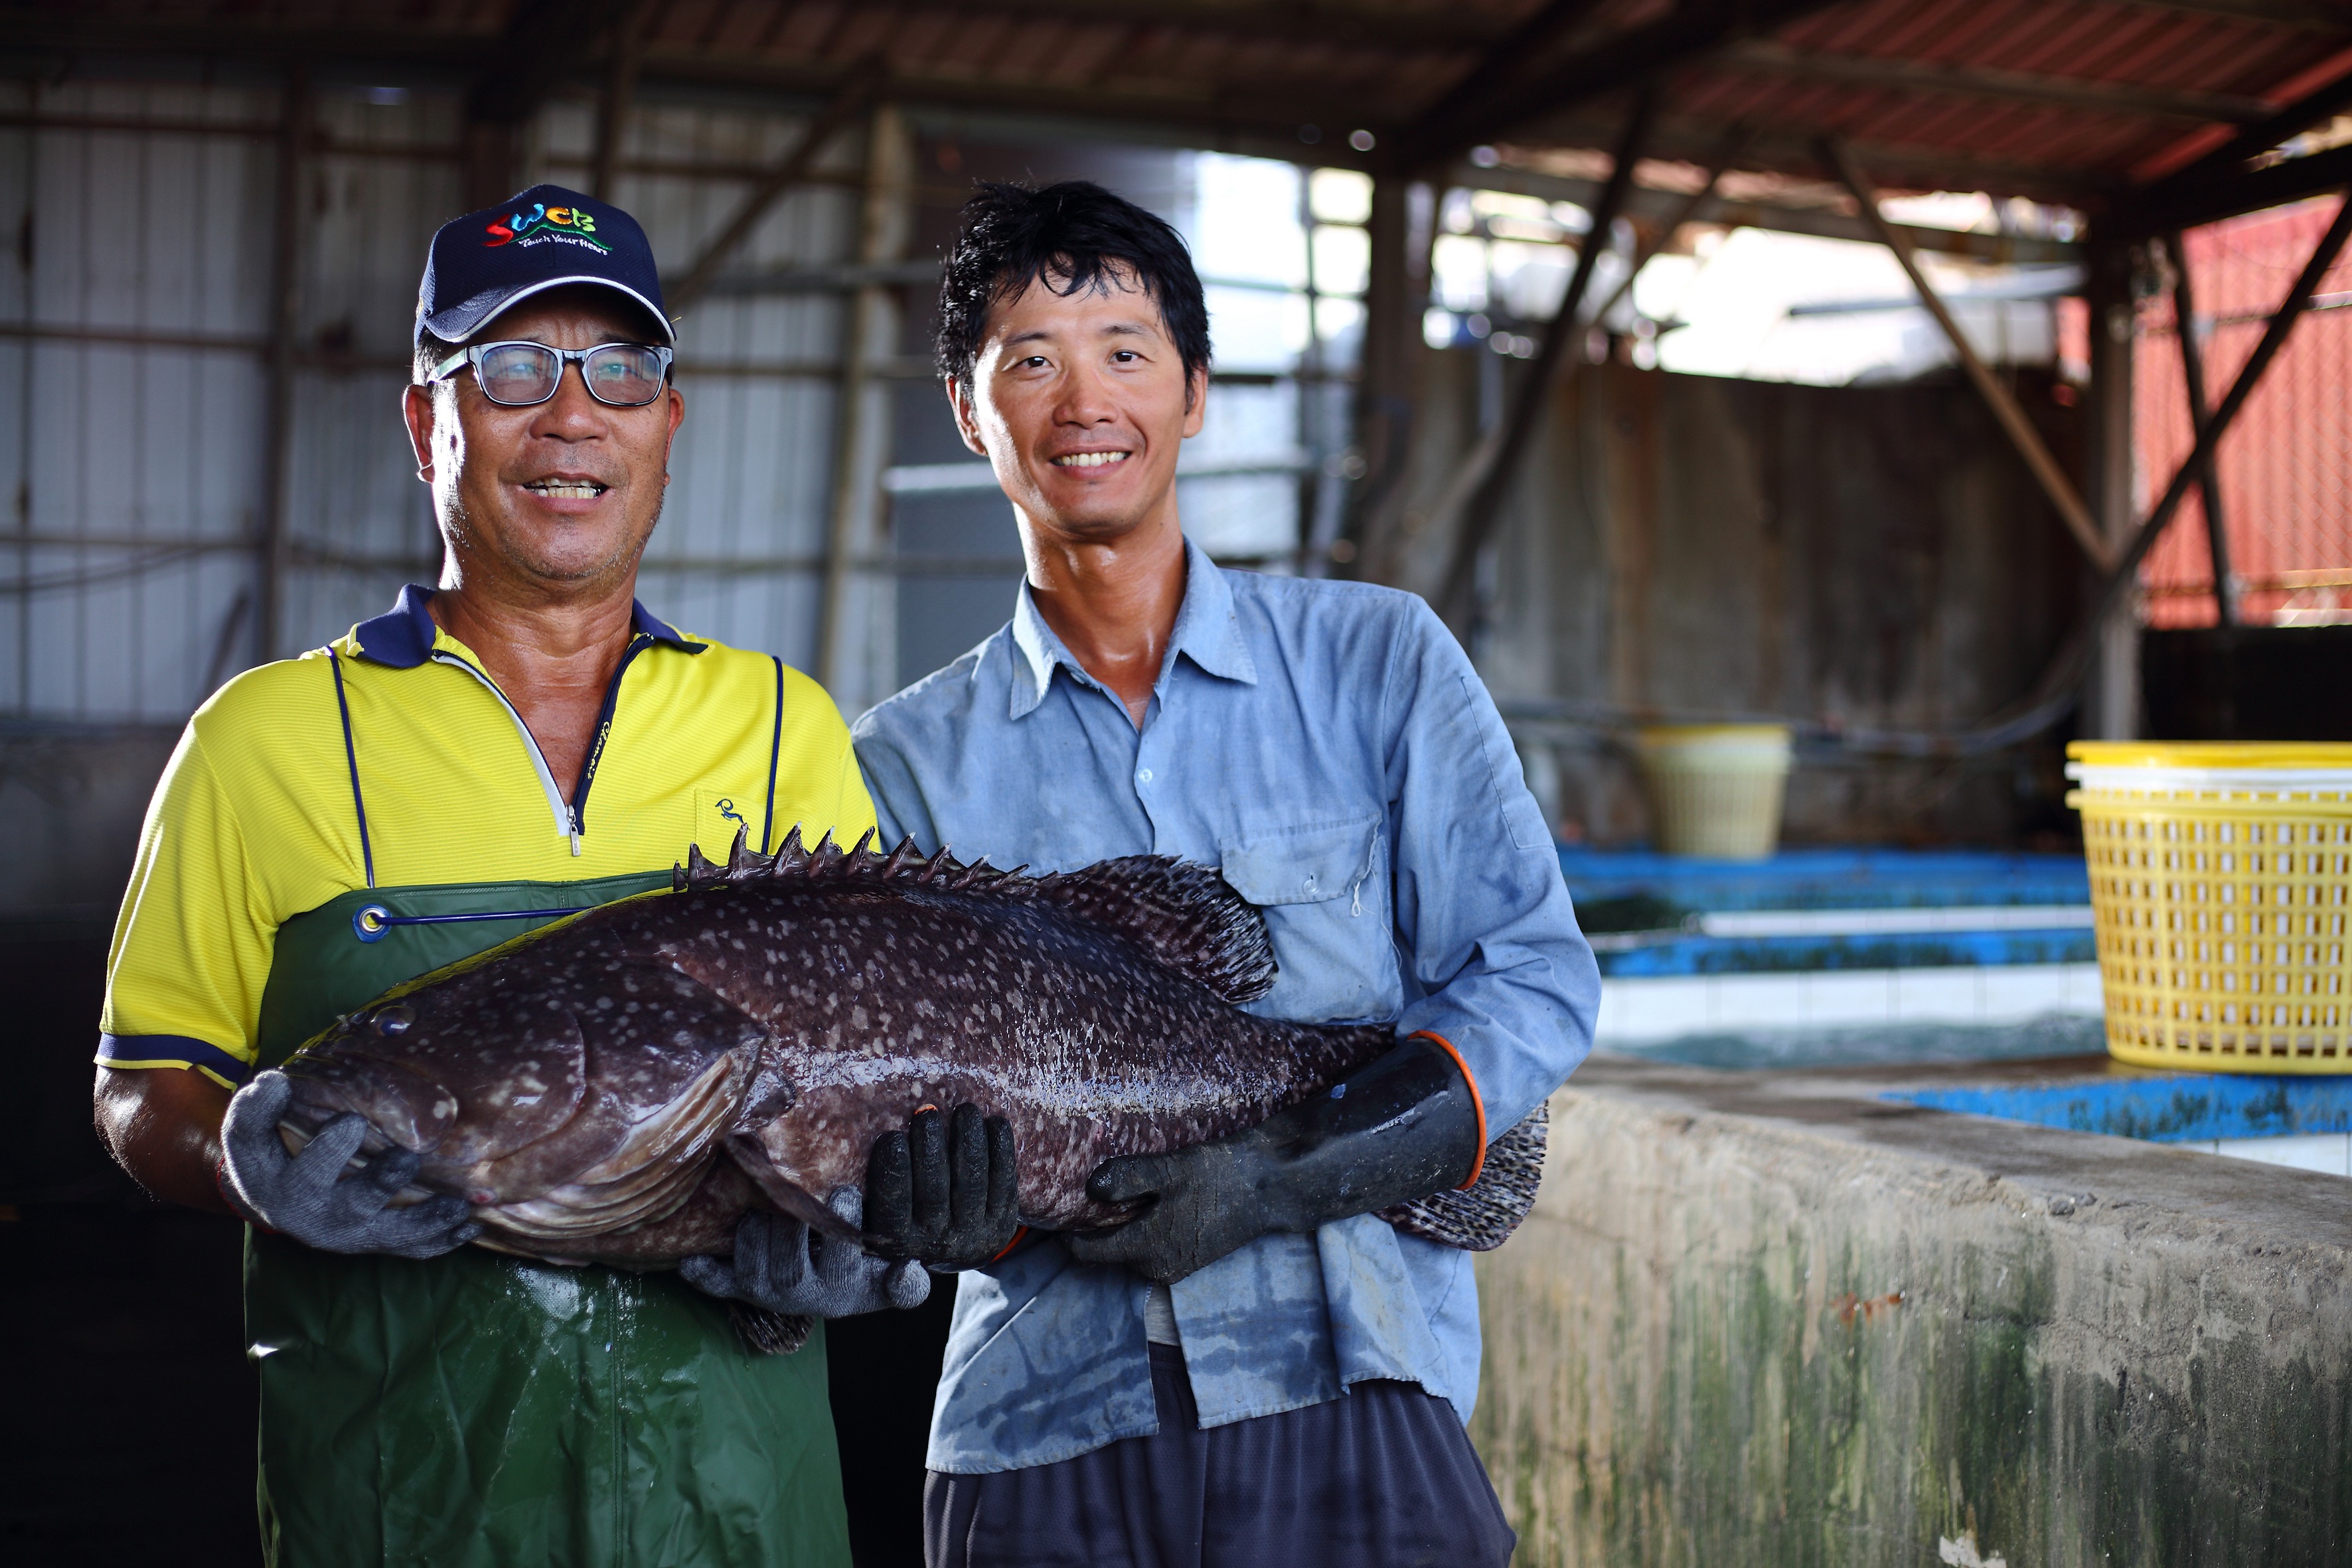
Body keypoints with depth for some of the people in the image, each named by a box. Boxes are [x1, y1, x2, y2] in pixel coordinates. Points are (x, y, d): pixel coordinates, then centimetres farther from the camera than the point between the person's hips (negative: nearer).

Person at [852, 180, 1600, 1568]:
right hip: (1039, 1438, 1)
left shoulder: (1377, 661, 6)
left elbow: (1539, 982, 0)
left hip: (1350, 1403, -1)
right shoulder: (908, 764, 8)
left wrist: (1291, 1173, -14)